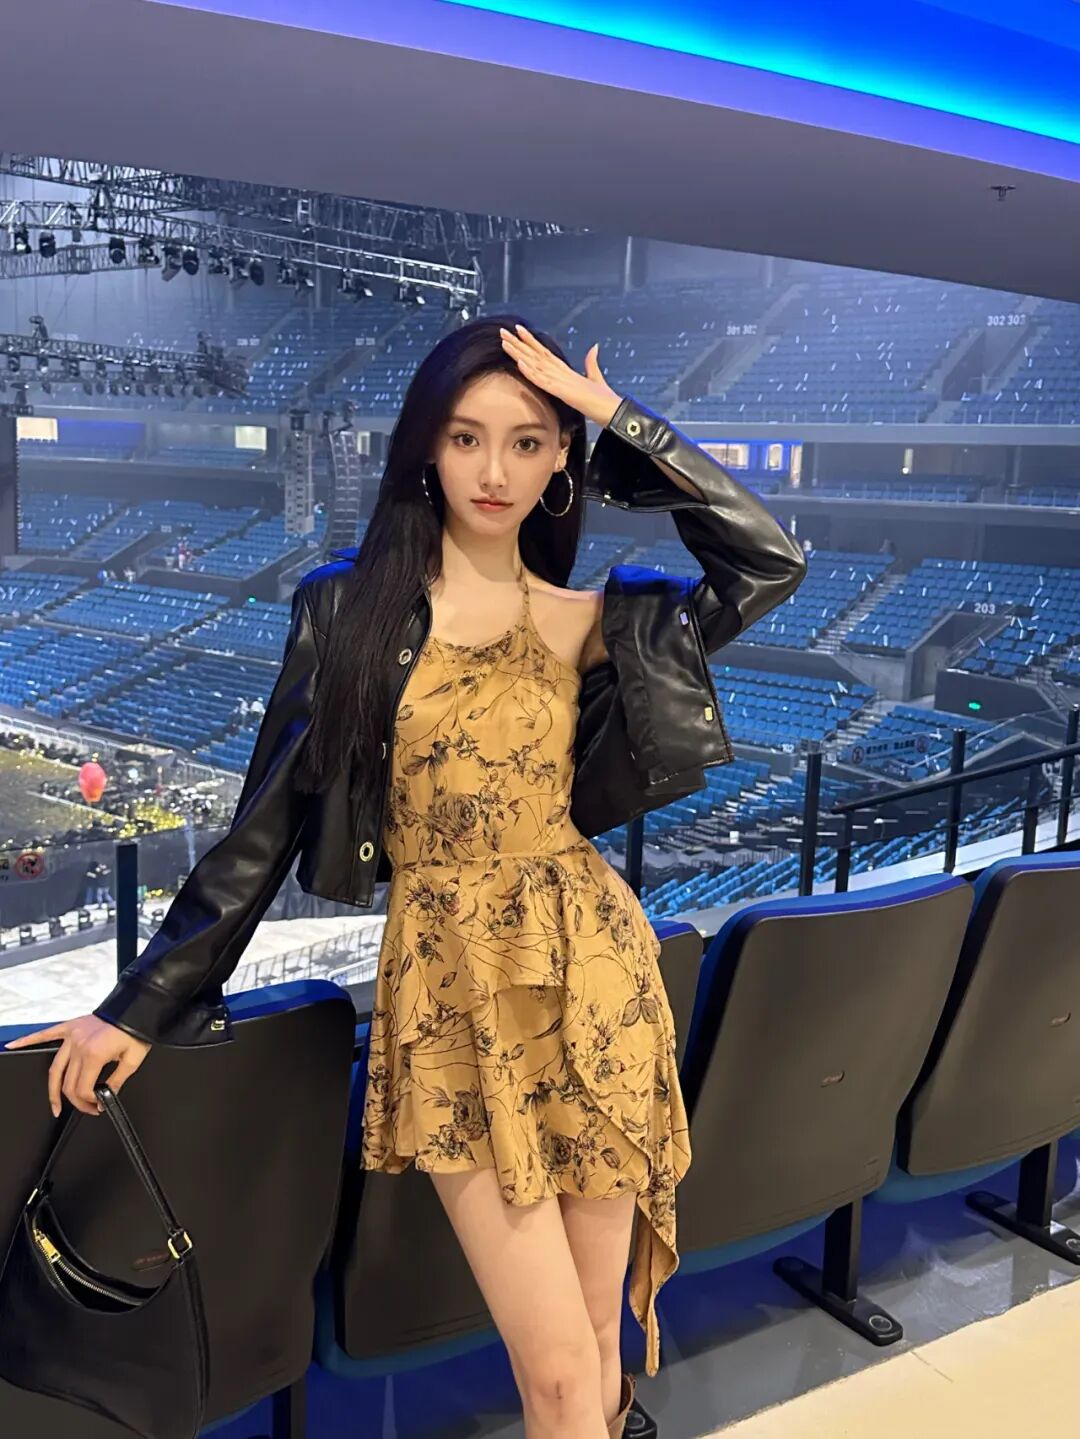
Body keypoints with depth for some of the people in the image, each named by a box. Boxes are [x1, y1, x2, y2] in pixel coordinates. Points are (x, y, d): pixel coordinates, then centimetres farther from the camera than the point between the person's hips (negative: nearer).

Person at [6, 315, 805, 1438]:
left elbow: (769, 564, -7)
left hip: (589, 972, 2)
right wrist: (146, 1003, 4)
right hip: (449, 990, -2)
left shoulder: (585, 621, 4)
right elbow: (269, 818, 2)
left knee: (598, 1333, 12)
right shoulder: (351, 606, 0)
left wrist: (620, 420, -4)